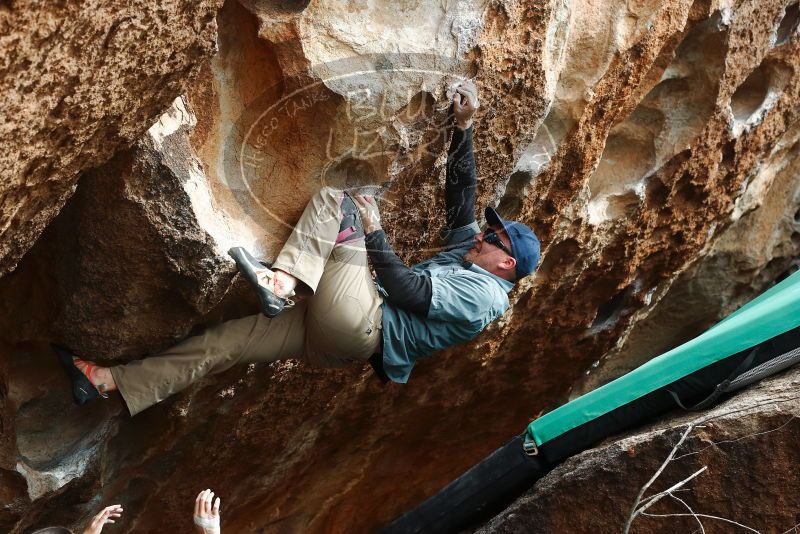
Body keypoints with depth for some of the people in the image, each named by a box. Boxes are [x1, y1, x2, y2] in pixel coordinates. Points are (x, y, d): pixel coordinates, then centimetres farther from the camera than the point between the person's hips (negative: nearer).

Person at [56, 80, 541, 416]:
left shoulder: (485, 294, -5)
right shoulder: (466, 250, 23)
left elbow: (408, 289, -16)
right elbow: (461, 188, 23)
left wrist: (373, 233, -12)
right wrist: (464, 128, 18)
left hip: (358, 327, -9)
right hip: (338, 331, 9)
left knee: (337, 202, -12)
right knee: (236, 336, -1)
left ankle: (282, 284, -29)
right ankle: (110, 380, -1)